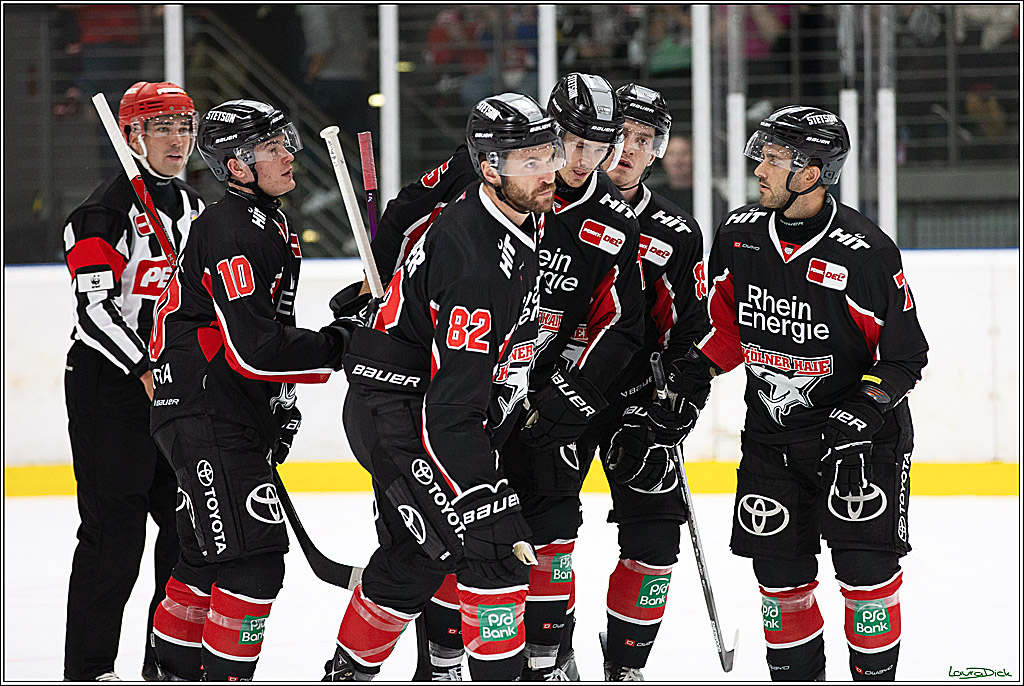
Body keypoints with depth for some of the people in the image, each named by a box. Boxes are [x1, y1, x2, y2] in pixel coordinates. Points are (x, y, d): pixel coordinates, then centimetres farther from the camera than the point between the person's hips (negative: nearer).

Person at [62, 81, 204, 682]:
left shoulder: (192, 208, 15)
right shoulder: (108, 209, -11)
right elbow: (94, 307, -18)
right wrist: (145, 371, -23)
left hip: (176, 381, 8)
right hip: (108, 384, -8)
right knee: (114, 530, -8)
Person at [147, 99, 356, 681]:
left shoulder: (275, 226, 15)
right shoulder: (231, 230, -19)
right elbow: (252, 347, -25)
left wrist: (281, 400, 21)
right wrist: (337, 347, -16)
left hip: (242, 415, 10)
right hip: (205, 417, -10)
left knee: (208, 556, 18)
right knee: (253, 556, -14)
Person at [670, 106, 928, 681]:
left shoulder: (865, 252, -18)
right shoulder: (739, 235, -2)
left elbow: (905, 354, -12)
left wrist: (866, 407, -25)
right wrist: (700, 366, 0)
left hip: (861, 431, -5)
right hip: (771, 432, 5)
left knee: (866, 563, -11)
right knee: (779, 568, 6)